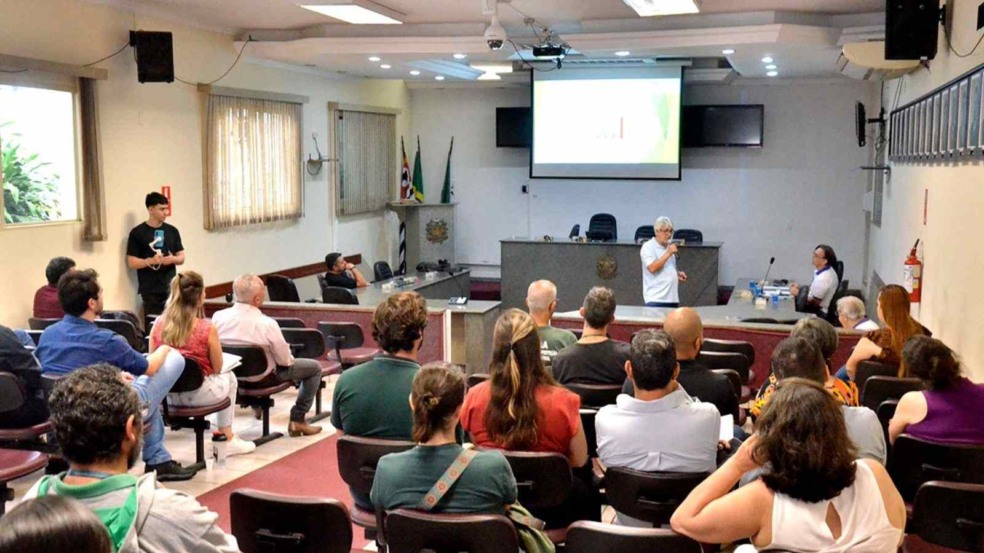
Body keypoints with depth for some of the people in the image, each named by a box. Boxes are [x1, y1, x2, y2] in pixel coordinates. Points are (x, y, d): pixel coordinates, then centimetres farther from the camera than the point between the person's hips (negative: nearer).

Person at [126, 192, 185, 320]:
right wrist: (151, 261, -21)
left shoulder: (172, 231, 9)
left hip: (171, 288, 4)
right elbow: (131, 262, -5)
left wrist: (173, 259, -10)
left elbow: (181, 258, 12)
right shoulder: (137, 233, -2)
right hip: (150, 291, -3)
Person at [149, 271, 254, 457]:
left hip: (166, 394, 5)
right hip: (198, 394, -5)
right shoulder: (207, 329, -19)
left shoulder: (158, 324, -7)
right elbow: (217, 368, -7)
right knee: (230, 378, 30)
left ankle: (225, 437, 37)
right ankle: (227, 439, 36)